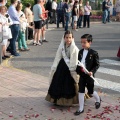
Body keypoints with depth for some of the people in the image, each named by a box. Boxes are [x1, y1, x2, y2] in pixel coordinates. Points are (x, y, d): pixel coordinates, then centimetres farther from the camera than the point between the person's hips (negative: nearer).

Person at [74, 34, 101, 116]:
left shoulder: (94, 53, -15)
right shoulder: (80, 52, 2)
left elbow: (97, 64, -11)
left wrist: (92, 71, -23)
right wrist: (77, 71, 3)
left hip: (89, 75, -4)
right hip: (81, 74, 4)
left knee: (91, 92, 12)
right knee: (81, 91, 4)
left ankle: (98, 100, 45)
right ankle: (81, 109, 13)